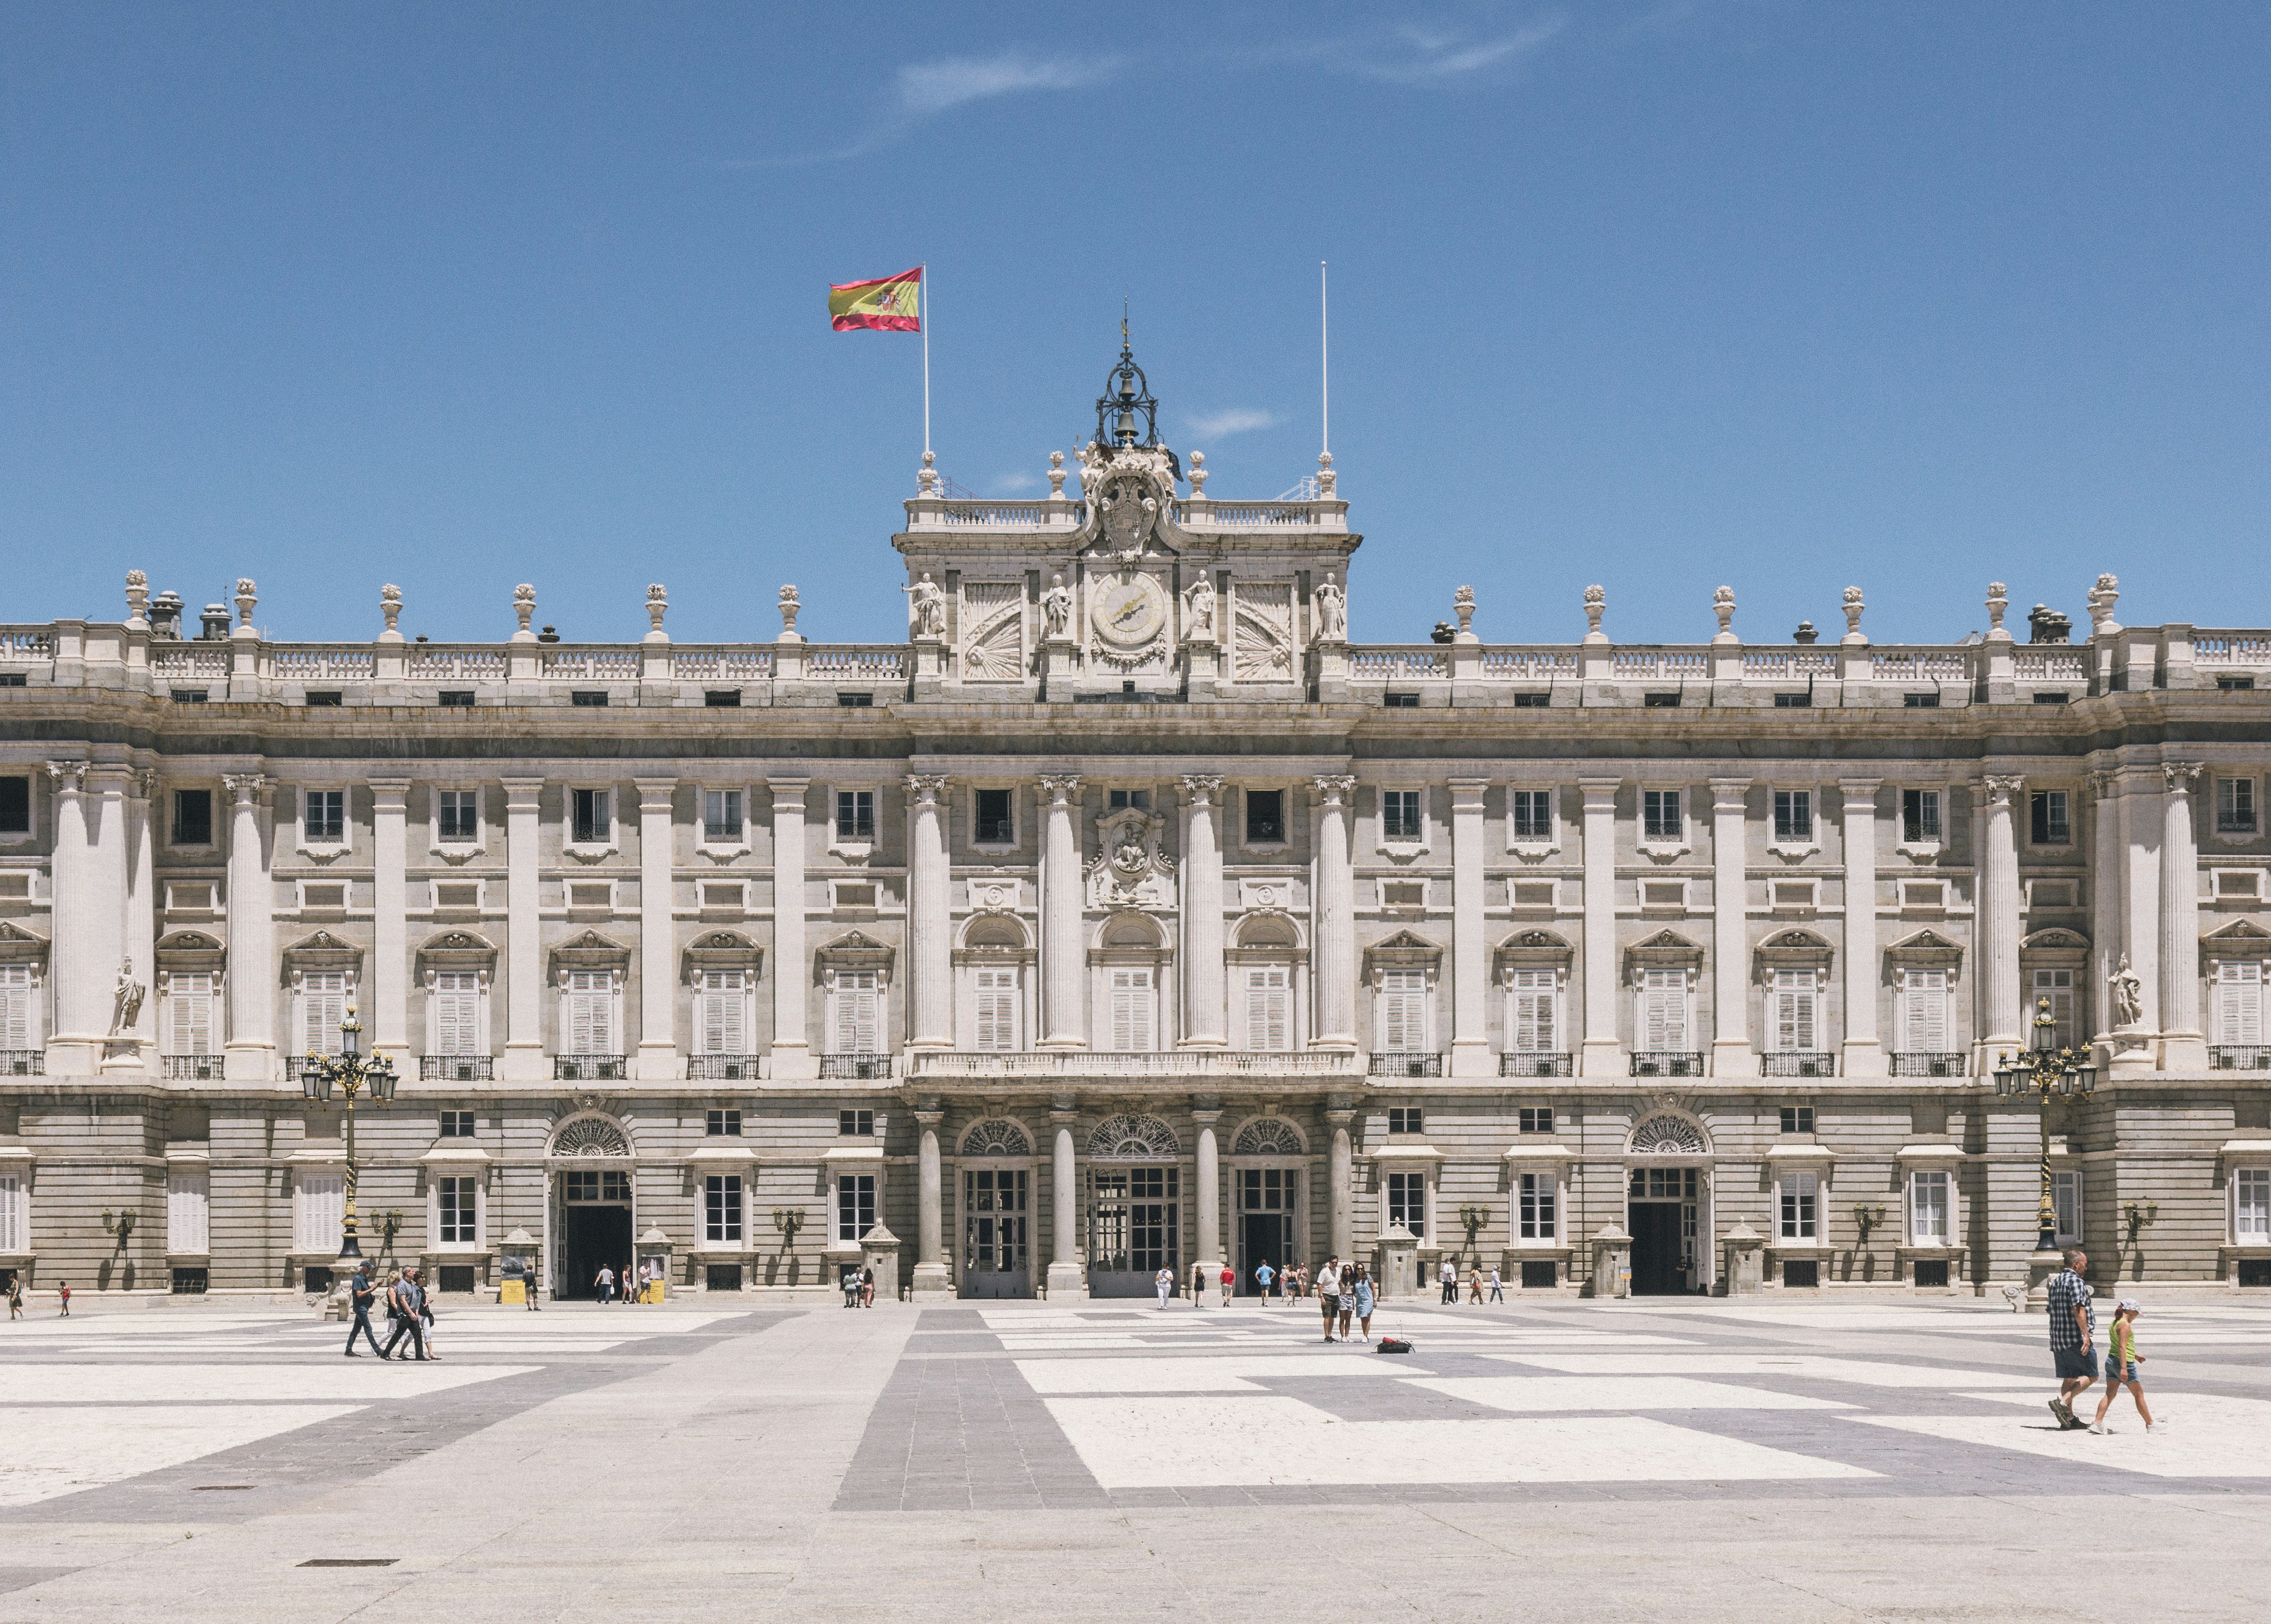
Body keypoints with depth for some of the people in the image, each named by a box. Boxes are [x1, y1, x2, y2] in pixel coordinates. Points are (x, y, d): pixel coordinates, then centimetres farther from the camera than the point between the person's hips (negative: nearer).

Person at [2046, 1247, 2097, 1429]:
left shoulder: (2056, 1281, 18)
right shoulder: (2075, 1281, -11)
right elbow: (2078, 1308, -22)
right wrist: (2086, 1334, -25)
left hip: (2058, 1339, 9)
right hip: (2076, 1338, -9)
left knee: (2069, 1378, 14)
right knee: (2090, 1376, -5)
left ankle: (2069, 1418, 15)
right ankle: (2062, 1402, -19)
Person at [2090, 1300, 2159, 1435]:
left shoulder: (2113, 1324, 13)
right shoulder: (2125, 1325, -15)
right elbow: (2122, 1347, -22)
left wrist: (2135, 1355, 35)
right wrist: (2124, 1368, -26)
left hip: (2111, 1360, 8)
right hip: (2123, 1362, -8)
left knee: (2110, 1394, 4)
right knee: (2139, 1394, 6)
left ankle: (2097, 1423, -7)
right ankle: (2150, 1424, 16)